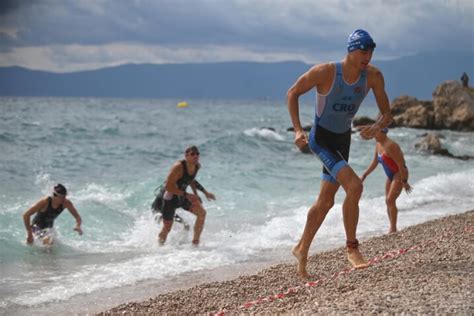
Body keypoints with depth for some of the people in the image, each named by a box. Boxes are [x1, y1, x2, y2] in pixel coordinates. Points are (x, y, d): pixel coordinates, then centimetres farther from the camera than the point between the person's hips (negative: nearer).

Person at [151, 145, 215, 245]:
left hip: (182, 195, 7)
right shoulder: (178, 167, -29)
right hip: (169, 197, -6)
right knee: (167, 228, 2)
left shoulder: (197, 166, -6)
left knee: (202, 213, -11)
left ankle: (195, 243, -2)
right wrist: (186, 195, -31)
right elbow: (168, 186, -30)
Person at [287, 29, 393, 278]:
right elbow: (292, 93, -10)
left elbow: (387, 114, -6)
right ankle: (352, 247, -10)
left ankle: (302, 250, 33)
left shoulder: (373, 76, -12)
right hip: (321, 138, -6)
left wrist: (377, 127, -30)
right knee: (354, 186, -24)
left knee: (325, 201, 15)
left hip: (343, 140, 6)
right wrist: (297, 130, -18)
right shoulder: (325, 72, -24)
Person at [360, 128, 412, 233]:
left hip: (400, 174, -9)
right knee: (388, 201, 7)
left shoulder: (390, 145, -26)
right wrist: (364, 175, 5)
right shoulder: (378, 144, 3)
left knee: (390, 200, -18)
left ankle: (393, 229, -16)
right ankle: (392, 229, 14)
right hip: (391, 175, 9)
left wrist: (404, 182, -23)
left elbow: (400, 164, -25)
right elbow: (374, 163, 11)